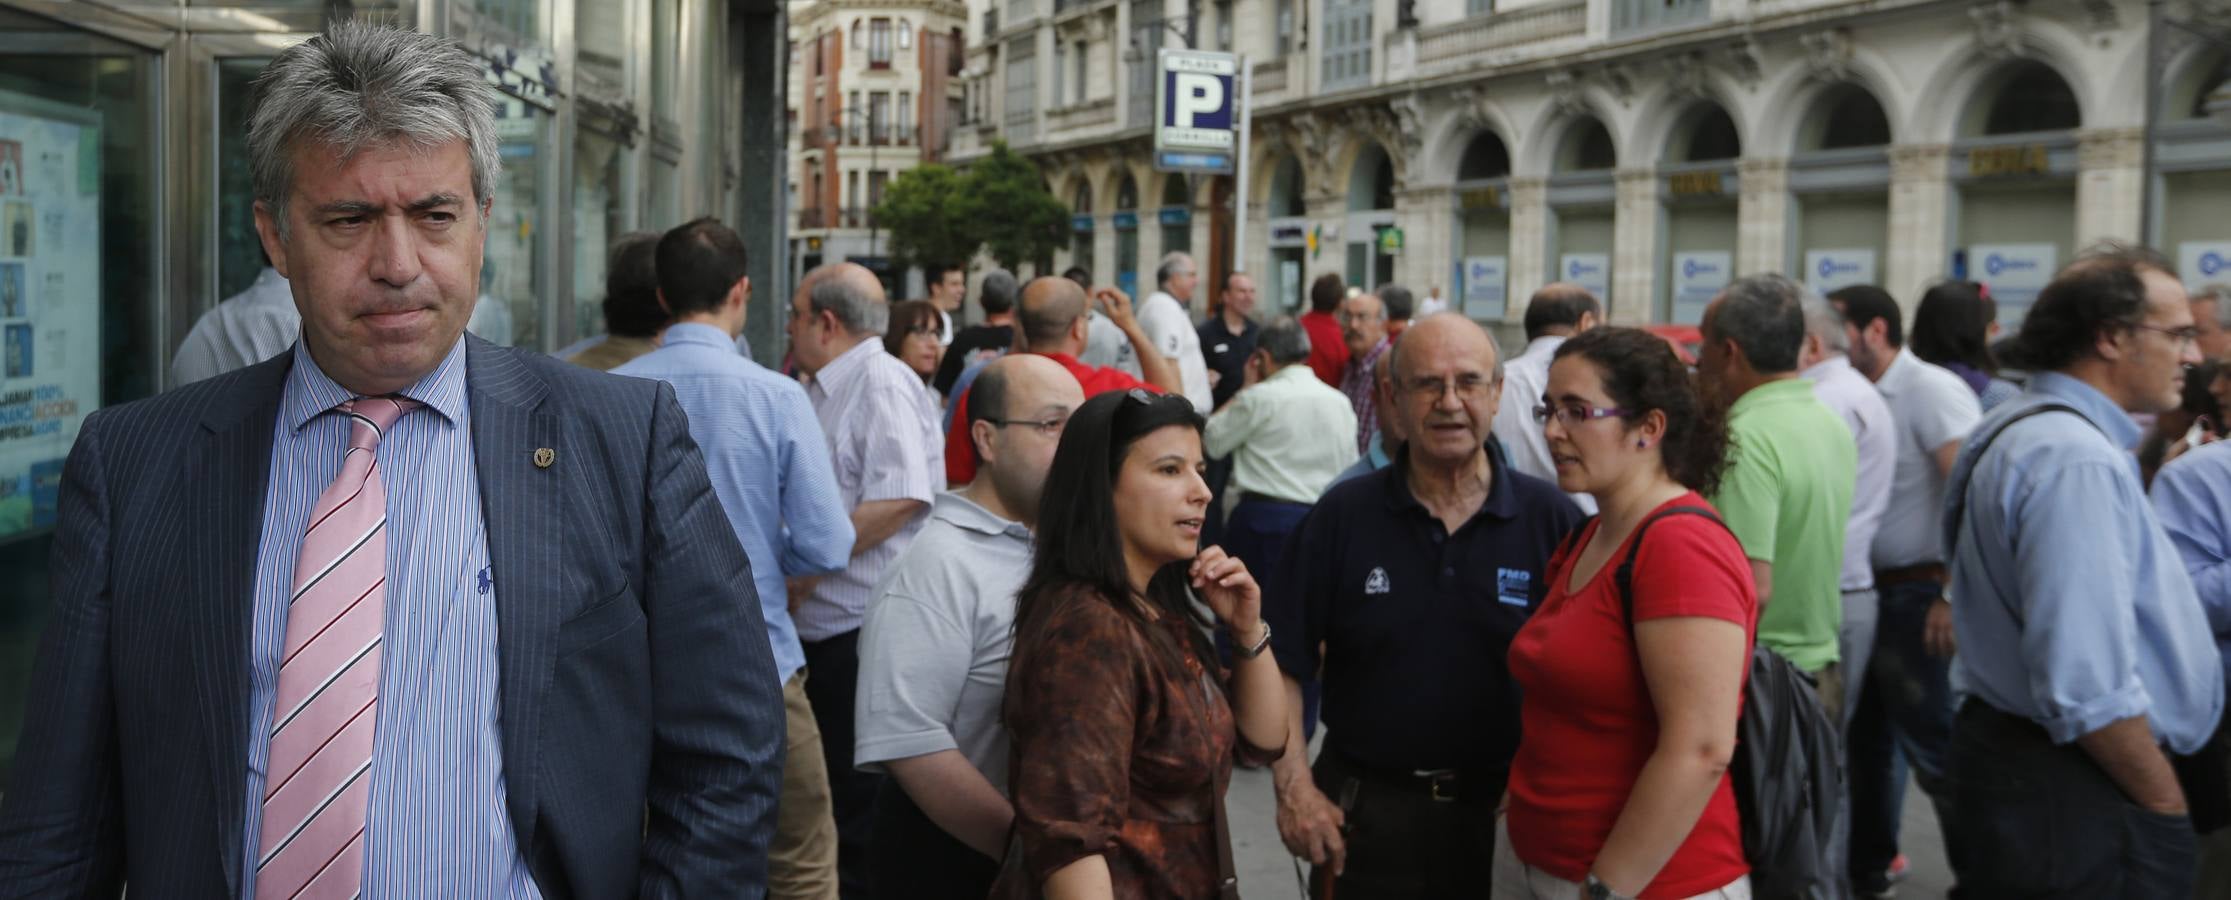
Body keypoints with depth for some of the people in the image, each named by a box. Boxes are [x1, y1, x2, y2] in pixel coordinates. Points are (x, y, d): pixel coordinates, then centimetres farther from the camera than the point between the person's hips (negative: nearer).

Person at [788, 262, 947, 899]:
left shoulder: (882, 382, -12)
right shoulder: (821, 392, 17)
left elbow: (899, 500, -23)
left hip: (865, 628, -9)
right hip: (819, 627, 9)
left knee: (856, 810, -3)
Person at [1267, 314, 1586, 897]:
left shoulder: (1553, 520, -3)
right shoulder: (1341, 516, -2)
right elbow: (1282, 663, 0)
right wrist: (1294, 785, -9)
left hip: (1506, 813, 0)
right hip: (1361, 817, 0)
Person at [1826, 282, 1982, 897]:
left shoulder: (1931, 390, -12)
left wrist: (1952, 593, -26)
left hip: (1917, 593, -8)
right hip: (1869, 591, 8)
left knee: (1934, 749, -4)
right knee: (1866, 737, 16)